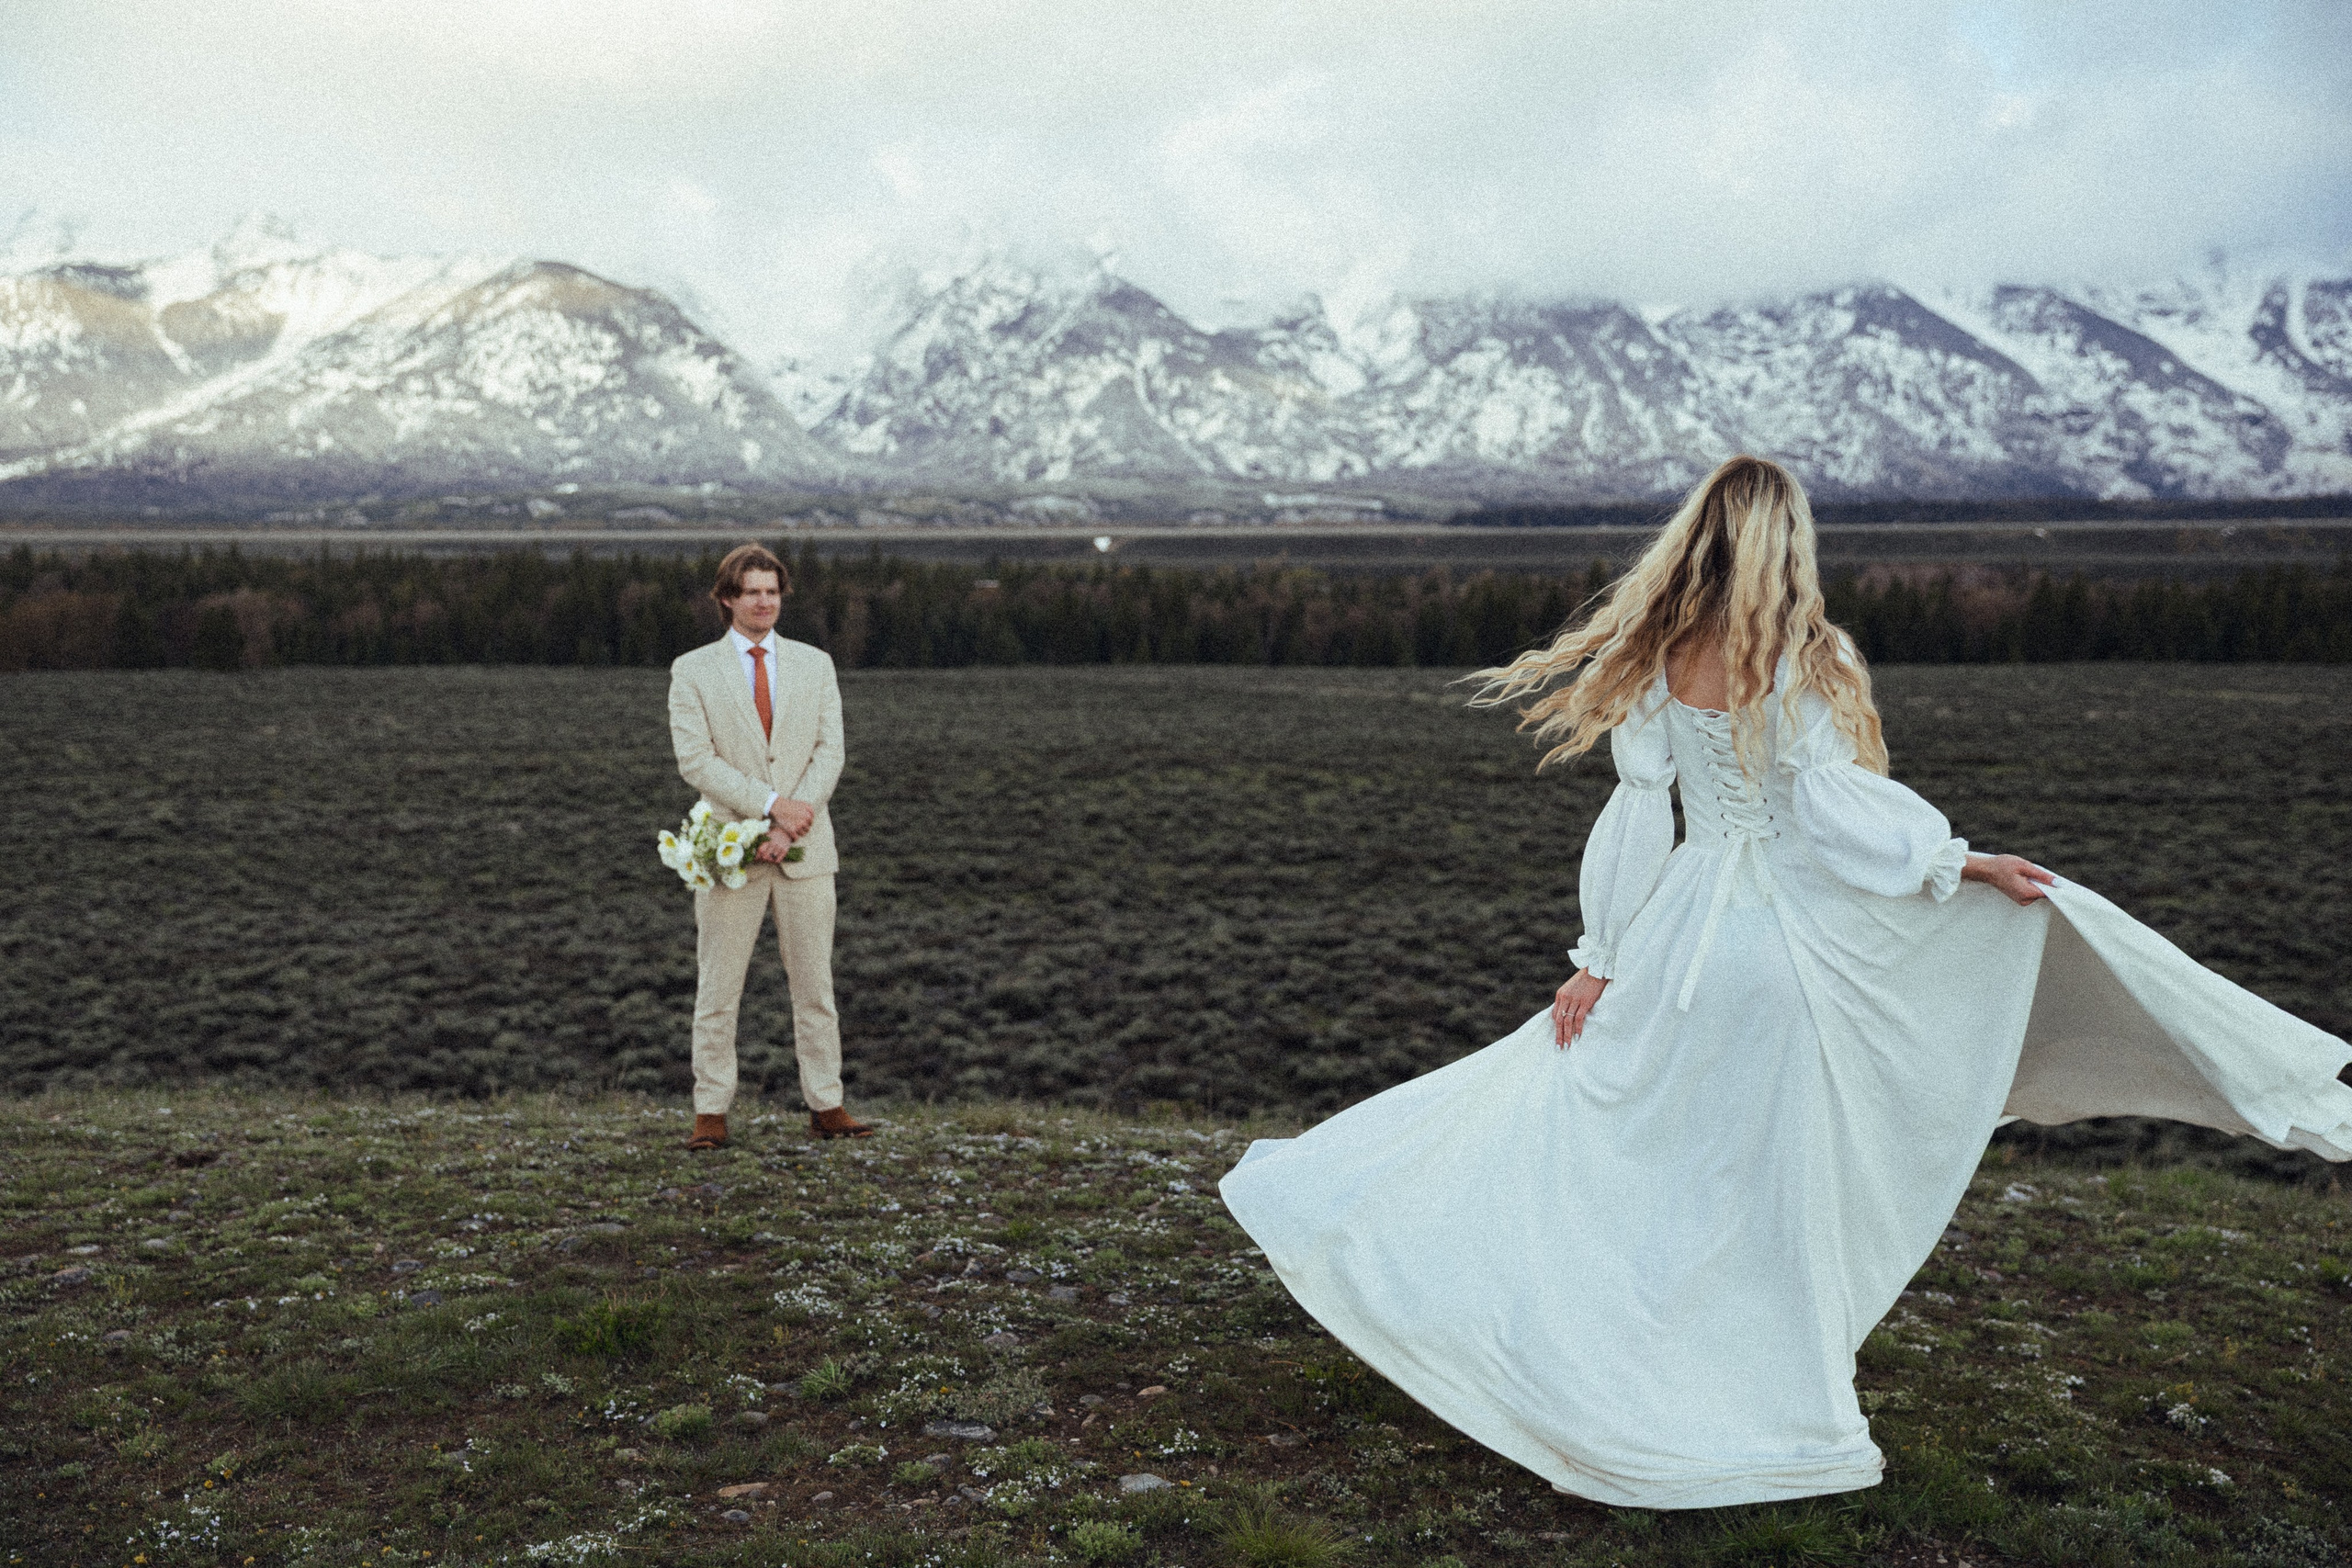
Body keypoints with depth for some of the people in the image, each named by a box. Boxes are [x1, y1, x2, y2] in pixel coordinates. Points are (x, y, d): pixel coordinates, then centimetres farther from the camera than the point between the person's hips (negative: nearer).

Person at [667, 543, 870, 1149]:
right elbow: (694, 759, -8)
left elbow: (829, 753, 1)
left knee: (815, 985, 6)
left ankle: (825, 1106, 12)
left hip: (806, 848, 2)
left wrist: (789, 825, -12)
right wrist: (770, 803, -17)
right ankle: (710, 1112, 11)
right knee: (718, 989, 3)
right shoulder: (693, 670, 3)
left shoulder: (814, 664, 9)